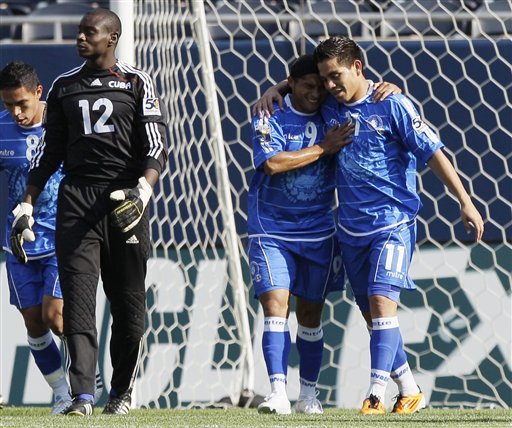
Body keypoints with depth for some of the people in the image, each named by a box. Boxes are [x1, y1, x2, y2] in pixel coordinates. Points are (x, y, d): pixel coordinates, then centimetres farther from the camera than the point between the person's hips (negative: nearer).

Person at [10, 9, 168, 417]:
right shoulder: (64, 86, 14)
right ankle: (83, 395, -18)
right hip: (76, 197, 2)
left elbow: (156, 146, -5)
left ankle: (122, 391, 19)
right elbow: (49, 152, 19)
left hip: (123, 199, -2)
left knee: (128, 303, 4)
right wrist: (26, 205, 14)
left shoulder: (137, 83, 3)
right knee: (78, 298, -11)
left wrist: (144, 189, -22)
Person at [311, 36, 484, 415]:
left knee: (382, 302, -18)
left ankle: (376, 395, -23)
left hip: (393, 221, -6)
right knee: (372, 313, 8)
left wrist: (465, 202, -11)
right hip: (351, 226, 6)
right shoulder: (330, 108, 5)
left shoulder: (392, 105, -9)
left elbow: (433, 153, -8)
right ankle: (410, 390, 21)